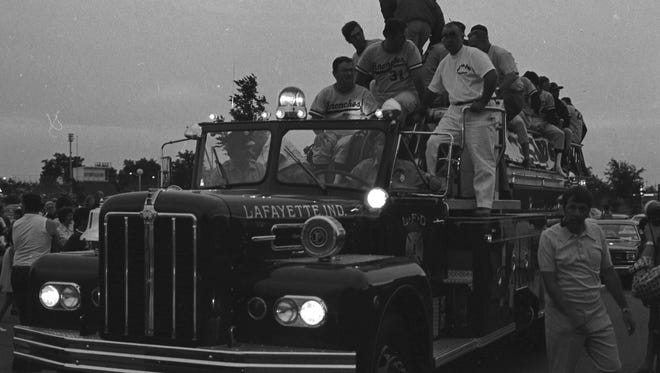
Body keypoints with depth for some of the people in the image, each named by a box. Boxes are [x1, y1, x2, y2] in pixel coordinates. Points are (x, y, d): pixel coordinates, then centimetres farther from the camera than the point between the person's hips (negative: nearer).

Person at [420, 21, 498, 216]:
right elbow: (432, 90, 28)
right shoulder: (444, 64, 20)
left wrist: (482, 103, -16)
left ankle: (484, 204, -4)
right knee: (433, 144, -14)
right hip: (454, 112, 6)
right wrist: (420, 112, 28)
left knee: (482, 160, -6)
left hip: (477, 113, -6)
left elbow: (492, 77, -15)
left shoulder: (475, 55, -3)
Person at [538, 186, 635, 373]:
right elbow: (550, 282, -13)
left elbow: (608, 273, 11)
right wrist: (574, 317, -18)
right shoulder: (549, 237, -10)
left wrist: (624, 309, 9)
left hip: (597, 313, 4)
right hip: (563, 316, -4)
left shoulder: (596, 232, 4)